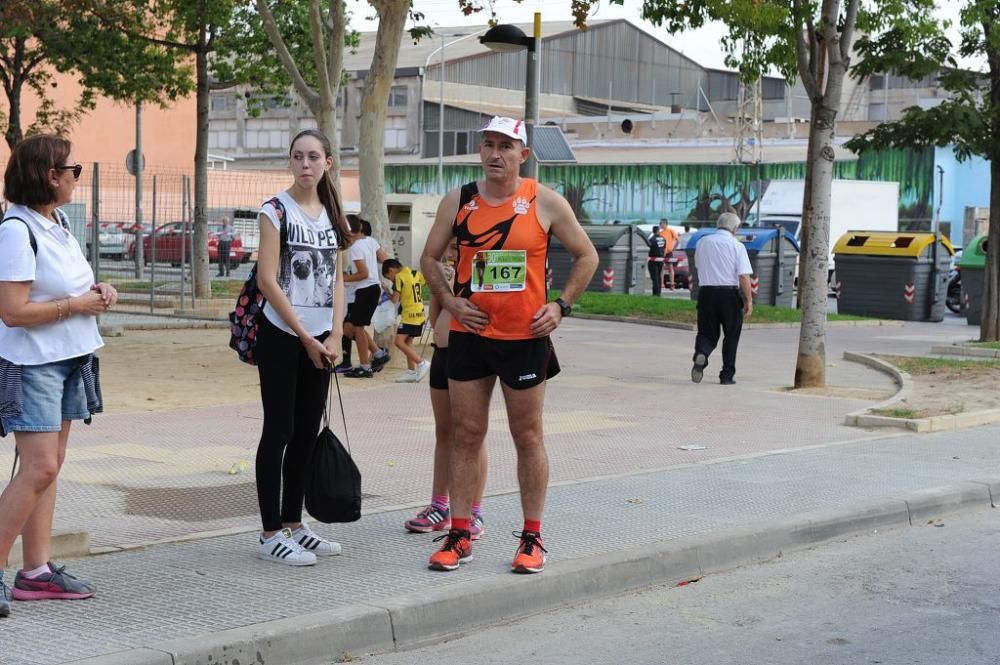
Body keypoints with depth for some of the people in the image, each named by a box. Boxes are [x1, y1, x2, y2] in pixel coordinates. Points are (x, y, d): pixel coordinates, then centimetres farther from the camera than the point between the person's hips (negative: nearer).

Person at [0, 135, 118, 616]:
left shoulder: (57, 223, 11)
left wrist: (95, 291, 5)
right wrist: (77, 305, -14)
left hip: (68, 360, 9)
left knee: (49, 466, 9)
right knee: (39, 468, -13)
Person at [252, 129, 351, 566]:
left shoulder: (331, 214, 11)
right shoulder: (276, 211, -6)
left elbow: (336, 280, 12)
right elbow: (267, 280, -12)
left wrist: (334, 336, -1)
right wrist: (306, 337, -13)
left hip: (318, 339, 6)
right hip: (282, 335, -6)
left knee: (307, 432, 10)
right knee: (279, 431, -4)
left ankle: (293, 524, 20)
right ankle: (271, 534, 1)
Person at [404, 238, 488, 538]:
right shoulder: (446, 273, 13)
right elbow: (435, 319, 14)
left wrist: (453, 286, -19)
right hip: (441, 354, 8)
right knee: (443, 433, 14)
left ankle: (474, 513, 3)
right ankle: (439, 506, 22)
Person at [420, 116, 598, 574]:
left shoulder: (545, 202, -2)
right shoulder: (458, 201, 3)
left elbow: (586, 256, 6)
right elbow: (430, 258, 12)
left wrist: (560, 305, -3)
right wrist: (450, 301, -2)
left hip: (526, 337, -2)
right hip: (470, 335, 2)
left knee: (528, 438, 6)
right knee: (466, 435, 5)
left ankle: (532, 538, 14)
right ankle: (459, 536, 11)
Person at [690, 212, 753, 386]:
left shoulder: (703, 242, 7)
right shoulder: (737, 246, -5)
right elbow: (744, 276, -11)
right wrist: (749, 301, -6)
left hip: (706, 292, 3)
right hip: (730, 294, -2)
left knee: (707, 332, 11)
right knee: (731, 335, 12)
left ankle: (701, 354, -21)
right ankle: (727, 375, 14)